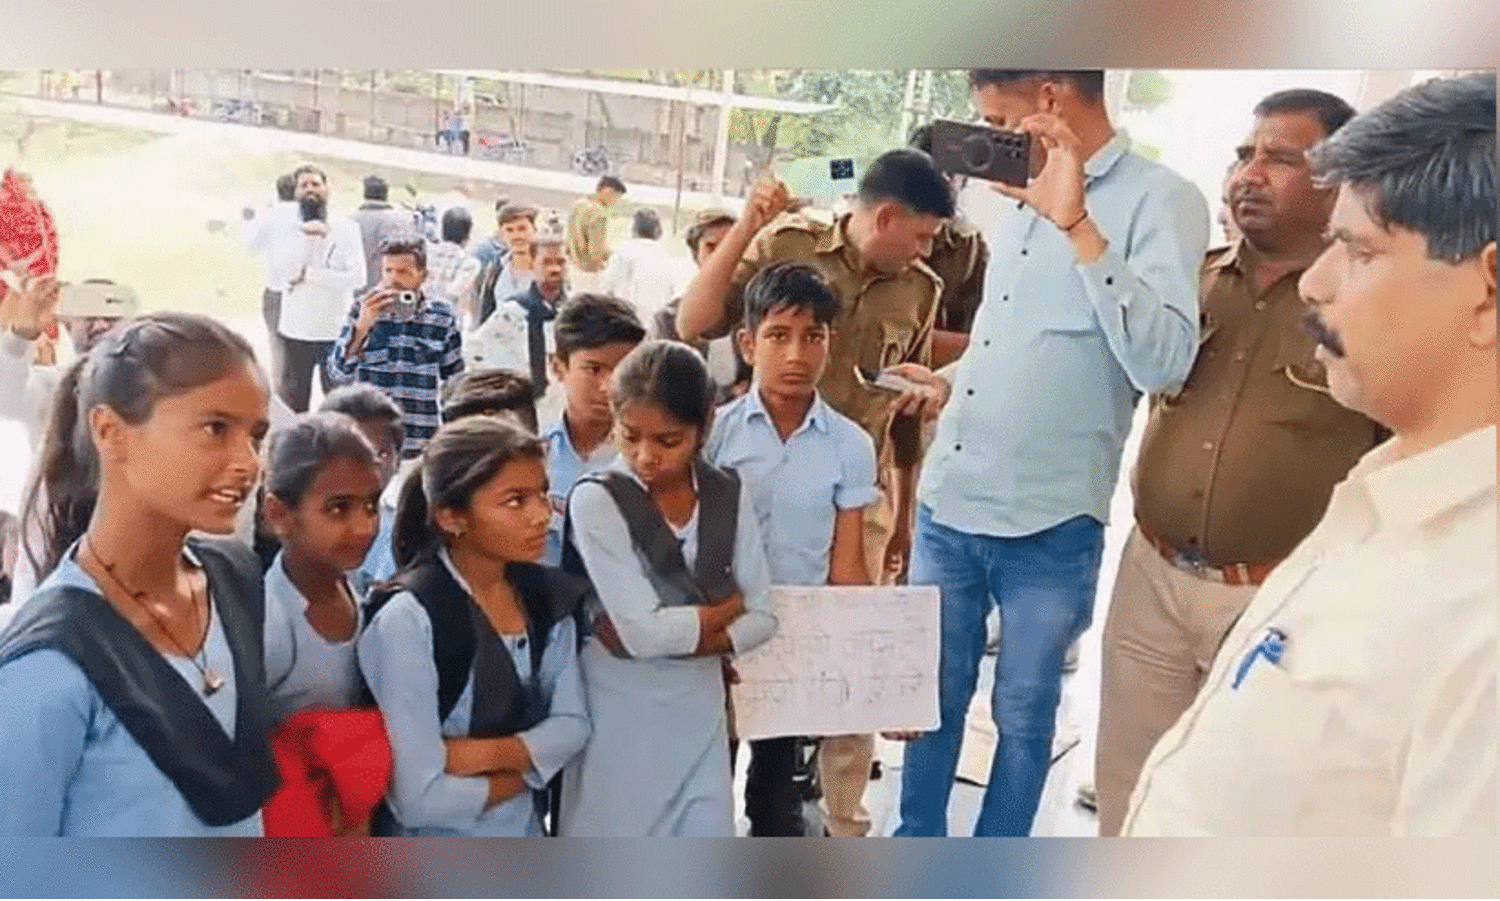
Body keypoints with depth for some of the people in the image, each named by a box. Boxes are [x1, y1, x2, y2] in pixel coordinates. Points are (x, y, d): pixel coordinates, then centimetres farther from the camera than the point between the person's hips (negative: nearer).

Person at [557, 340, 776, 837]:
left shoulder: (728, 495, -2)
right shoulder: (595, 500, -17)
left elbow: (762, 619, -3)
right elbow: (642, 629, -23)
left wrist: (662, 637, -17)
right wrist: (726, 605, -8)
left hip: (698, 713, 4)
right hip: (619, 720, -4)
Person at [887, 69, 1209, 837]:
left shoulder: (1159, 199, -10)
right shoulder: (1013, 199, 12)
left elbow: (1164, 365, -24)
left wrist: (1077, 225, -25)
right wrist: (950, 380, 11)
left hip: (1049, 524, -6)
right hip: (946, 503, 6)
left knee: (1023, 716, 12)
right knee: (931, 696, 18)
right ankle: (915, 841, 38)